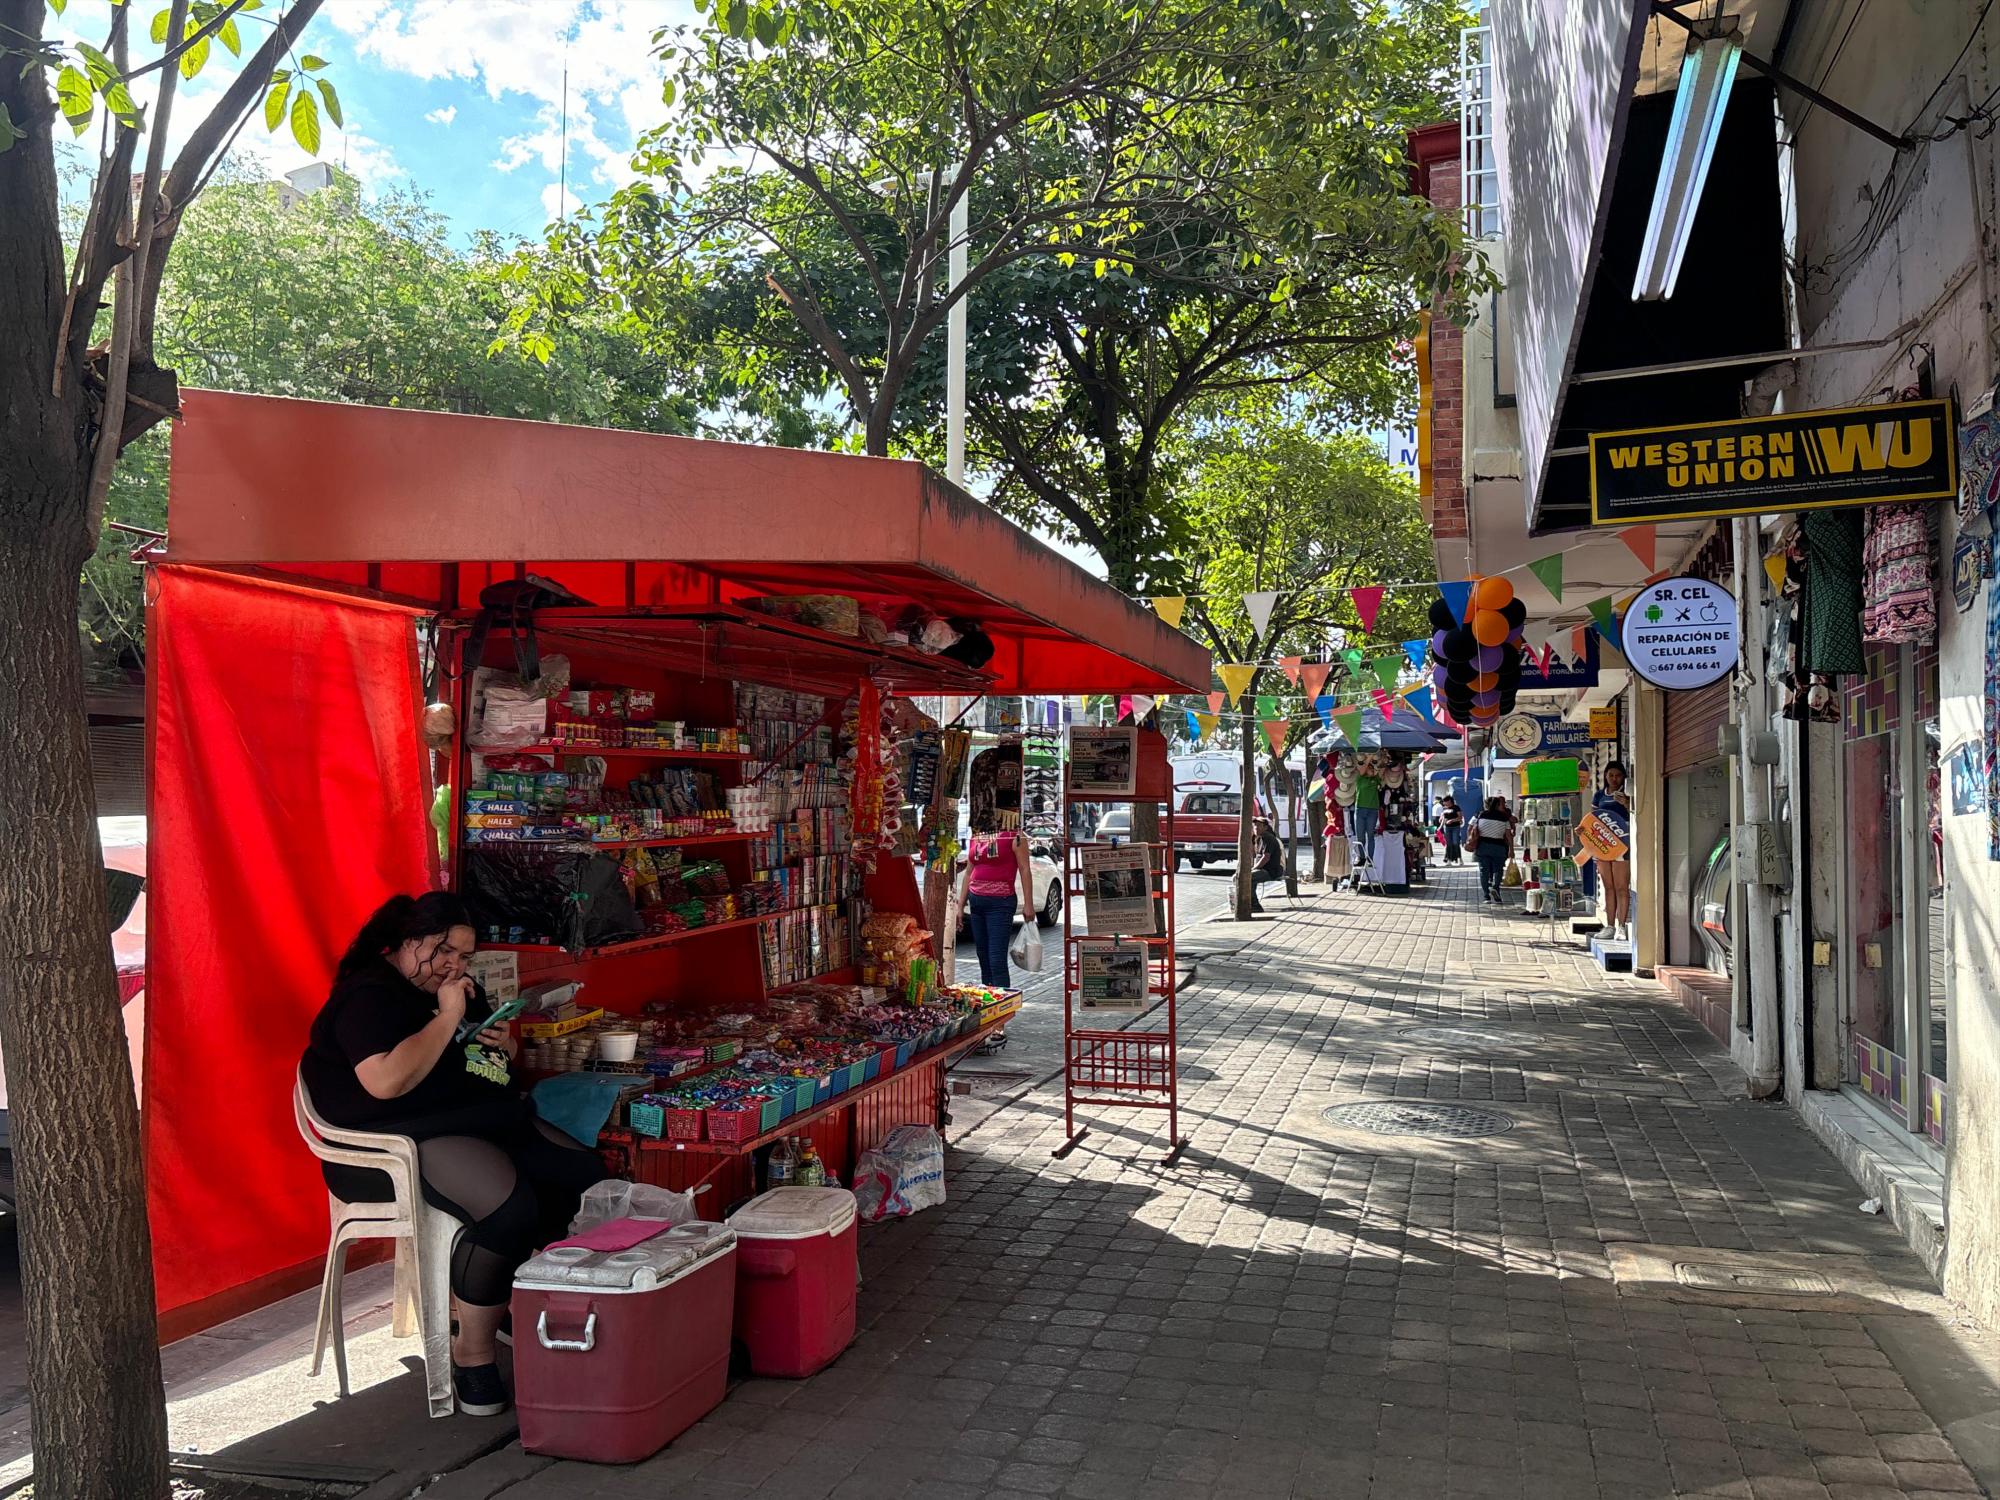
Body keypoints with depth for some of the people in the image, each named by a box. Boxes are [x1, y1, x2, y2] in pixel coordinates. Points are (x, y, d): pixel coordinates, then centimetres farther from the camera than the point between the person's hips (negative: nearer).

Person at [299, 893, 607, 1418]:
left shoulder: (459, 990, 21)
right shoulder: (368, 996, -7)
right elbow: (386, 1082, -24)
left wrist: (503, 1048, 12)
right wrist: (447, 1018, -16)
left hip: (486, 1123, 9)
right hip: (407, 1140, -9)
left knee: (585, 1176, -13)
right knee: (510, 1208, -33)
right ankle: (472, 1355, -16)